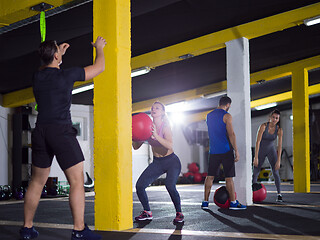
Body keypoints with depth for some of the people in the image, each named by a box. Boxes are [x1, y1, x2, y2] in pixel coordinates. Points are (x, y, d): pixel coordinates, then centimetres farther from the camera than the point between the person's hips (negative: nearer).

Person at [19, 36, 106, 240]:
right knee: (77, 180, -3)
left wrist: (60, 53, 44)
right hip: (62, 131, -6)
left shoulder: (37, 77, 10)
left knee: (37, 182, 14)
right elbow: (99, 67, 7)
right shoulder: (67, 75, -5)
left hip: (41, 132, 6)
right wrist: (99, 48, 25)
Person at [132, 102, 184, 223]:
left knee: (170, 185, -30)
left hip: (171, 161, -5)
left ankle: (179, 214, -7)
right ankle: (147, 212, 14)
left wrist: (156, 135, -42)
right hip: (157, 162, 5)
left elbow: (170, 146, -32)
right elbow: (136, 147, -3)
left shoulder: (165, 126, -17)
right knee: (139, 185, -9)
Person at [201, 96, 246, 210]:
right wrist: (236, 151, -11)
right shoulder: (226, 116, -8)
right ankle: (233, 202, 2)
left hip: (213, 151, 6)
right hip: (225, 151, -6)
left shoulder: (209, 116, 13)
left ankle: (205, 202, 7)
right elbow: (231, 134, -14)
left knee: (210, 176, 8)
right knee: (229, 177, -1)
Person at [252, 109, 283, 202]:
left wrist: (278, 161, -22)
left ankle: (279, 194, -13)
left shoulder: (279, 130, -15)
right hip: (260, 150, -1)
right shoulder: (263, 126, -23)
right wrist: (256, 158, -27)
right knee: (255, 173, 5)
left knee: (275, 172, -14)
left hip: (271, 150, 1)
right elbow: (258, 141, -24)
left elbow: (280, 145, -15)